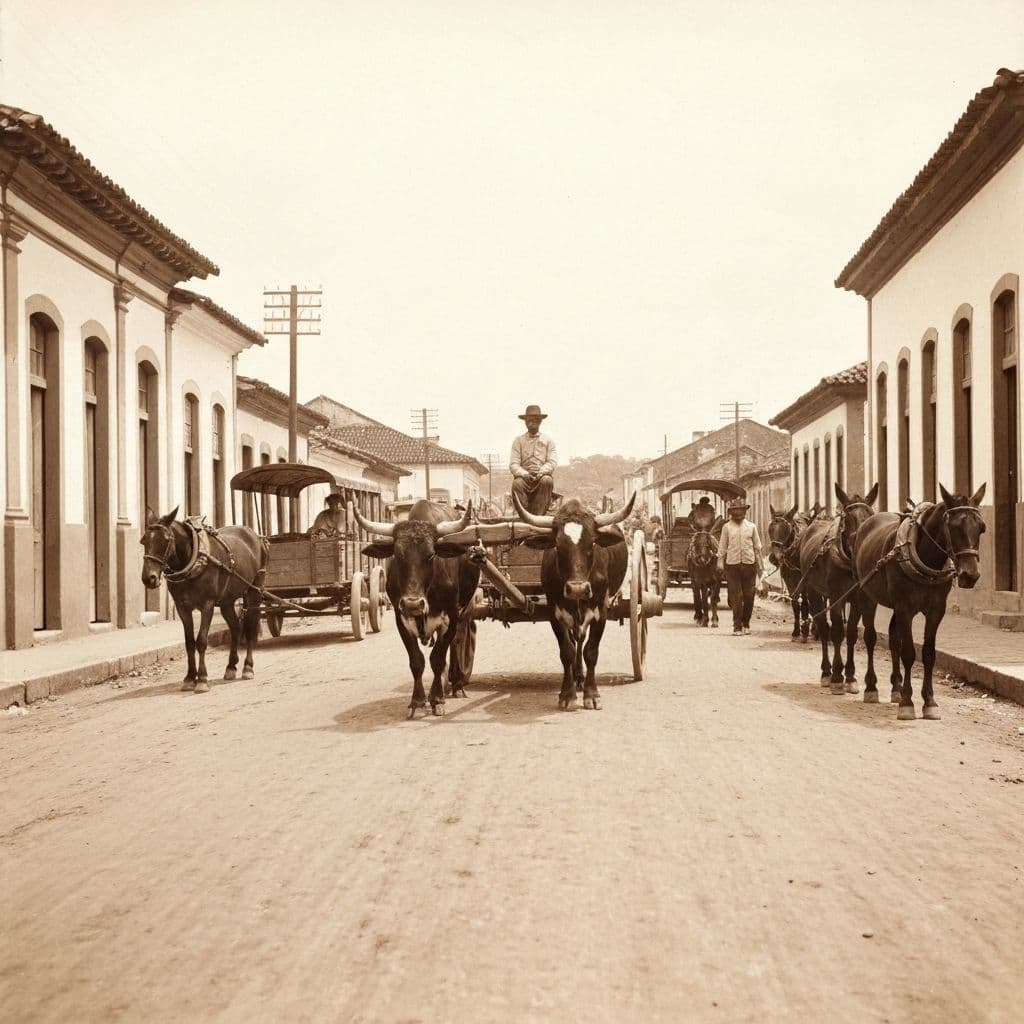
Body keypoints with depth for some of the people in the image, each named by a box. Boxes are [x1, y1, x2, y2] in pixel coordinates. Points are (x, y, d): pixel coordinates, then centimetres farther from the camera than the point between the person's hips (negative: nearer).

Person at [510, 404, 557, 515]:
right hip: (524, 477, 0)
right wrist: (524, 474, -19)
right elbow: (513, 465, 2)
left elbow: (552, 462, 2)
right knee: (517, 483, -35)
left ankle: (538, 517, -35)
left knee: (547, 480, -35)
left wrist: (541, 473, -19)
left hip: (542, 476, 0)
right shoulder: (518, 441, 12)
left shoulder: (548, 440, 13)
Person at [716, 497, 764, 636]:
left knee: (749, 596, 5)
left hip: (749, 564, 2)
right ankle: (737, 626, 3)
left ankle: (746, 623, 22)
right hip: (732, 564, -2)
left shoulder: (751, 526, 7)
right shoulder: (727, 527, 3)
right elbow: (722, 547, 5)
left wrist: (760, 565, 10)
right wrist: (720, 564, -1)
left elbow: (757, 547, 11)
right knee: (736, 596, -3)